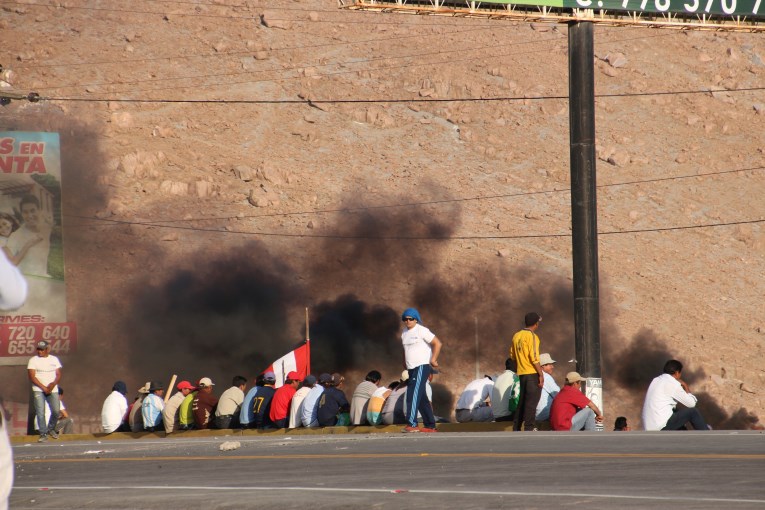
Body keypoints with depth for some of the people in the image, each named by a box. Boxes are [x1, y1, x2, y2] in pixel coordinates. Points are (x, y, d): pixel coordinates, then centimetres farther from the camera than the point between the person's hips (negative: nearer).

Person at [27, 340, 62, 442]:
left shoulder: (54, 359, 11)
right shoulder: (33, 360, 1)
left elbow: (58, 374, 7)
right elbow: (31, 376, -6)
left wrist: (53, 384, -13)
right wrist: (43, 387, -14)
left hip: (52, 390, 2)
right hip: (38, 390, -2)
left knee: (56, 411, -6)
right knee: (40, 412, -10)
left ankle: (51, 429, 19)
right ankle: (43, 434, -2)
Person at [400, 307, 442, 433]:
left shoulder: (421, 331, -9)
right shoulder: (404, 333, 14)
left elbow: (437, 343, -12)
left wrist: (433, 360, -12)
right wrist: (405, 364, 18)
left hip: (422, 366, -9)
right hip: (412, 369, 9)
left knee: (413, 395, -18)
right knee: (421, 398, 10)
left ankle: (412, 424, -23)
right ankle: (430, 425, 15)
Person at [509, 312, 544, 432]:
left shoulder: (516, 336, 11)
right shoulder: (532, 336, -13)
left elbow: (512, 355, 17)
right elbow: (534, 358, -18)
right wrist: (541, 374, -14)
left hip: (521, 373, 8)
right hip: (532, 373, -8)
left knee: (522, 400, 14)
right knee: (532, 401, -5)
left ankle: (517, 427, 16)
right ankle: (529, 427, -7)